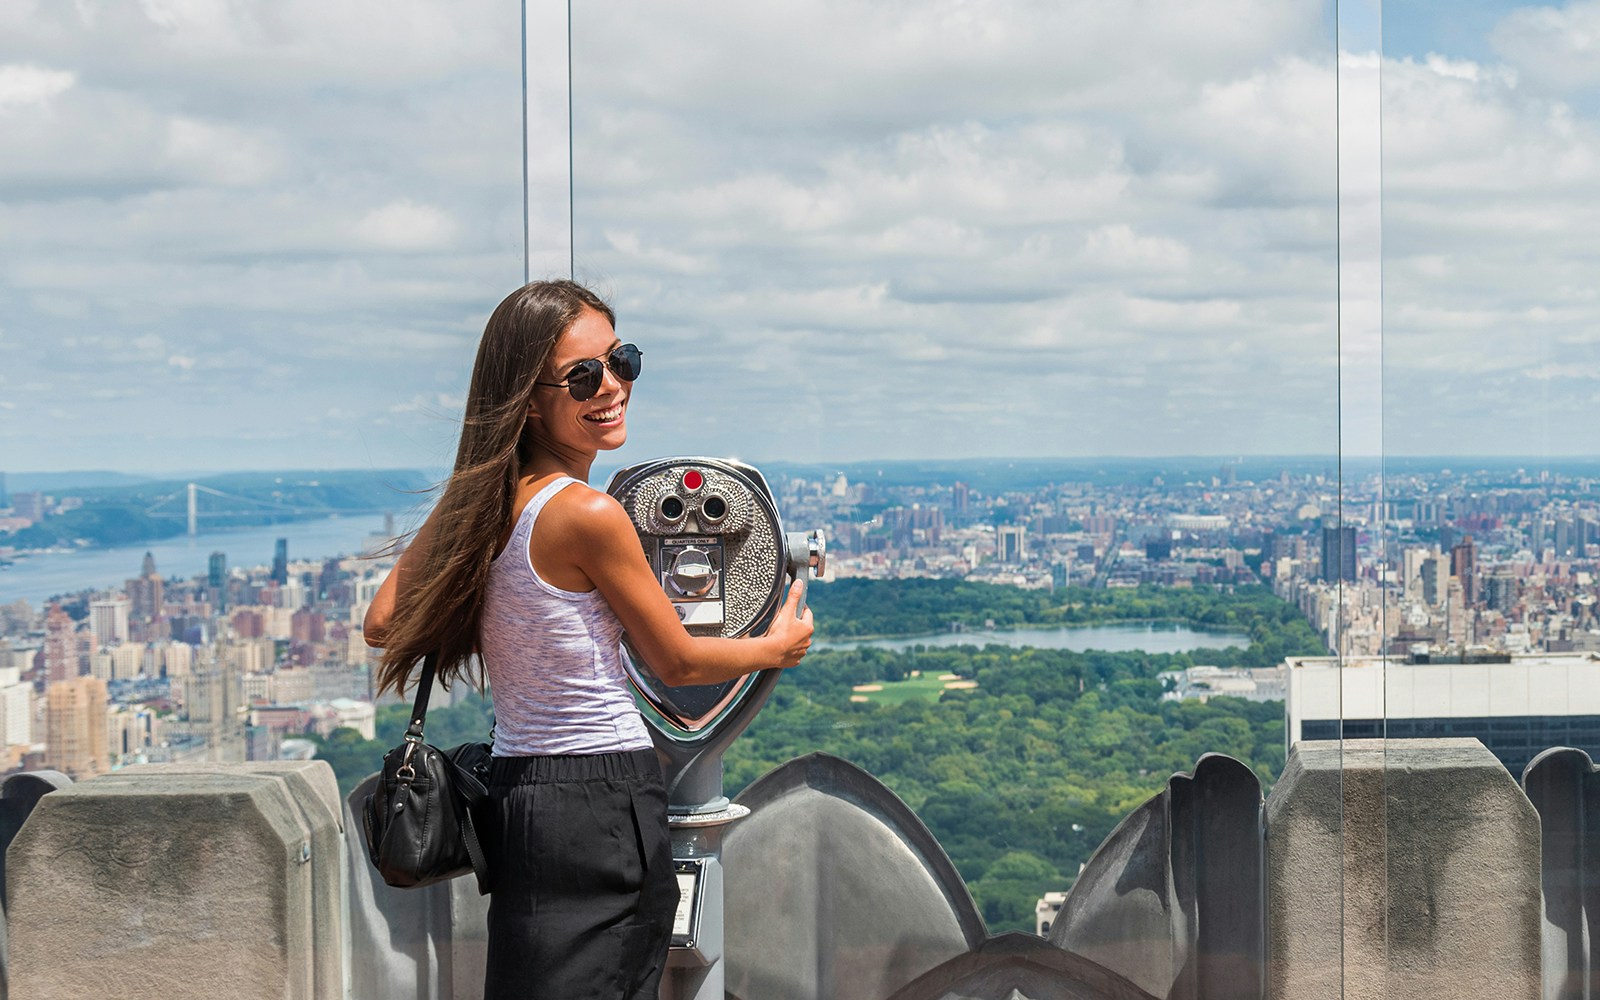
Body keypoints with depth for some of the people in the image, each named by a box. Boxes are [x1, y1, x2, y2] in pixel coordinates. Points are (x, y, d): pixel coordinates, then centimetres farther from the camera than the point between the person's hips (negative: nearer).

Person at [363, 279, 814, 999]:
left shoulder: (474, 501, 5)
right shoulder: (587, 515, -17)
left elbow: (383, 623, 12)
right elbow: (678, 661, -6)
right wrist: (779, 645, 13)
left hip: (515, 792, 8)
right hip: (602, 801, -8)